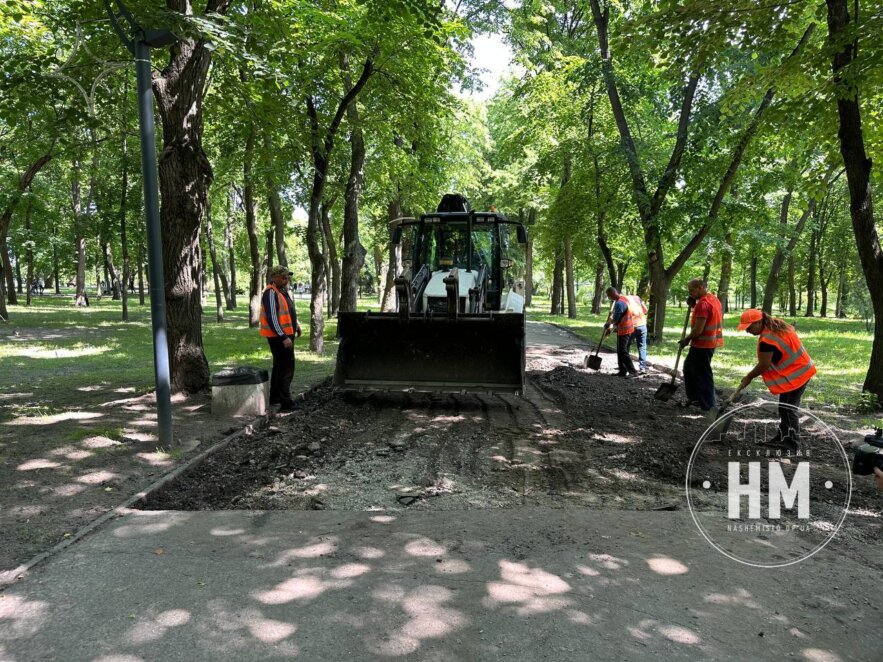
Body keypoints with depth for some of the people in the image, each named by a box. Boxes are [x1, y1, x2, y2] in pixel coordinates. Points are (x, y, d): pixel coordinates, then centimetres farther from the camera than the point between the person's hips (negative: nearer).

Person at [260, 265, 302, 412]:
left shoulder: (283, 291, 13)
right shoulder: (271, 293, -18)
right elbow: (271, 318, -25)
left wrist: (296, 325, 17)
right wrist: (284, 337, -28)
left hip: (286, 335, 11)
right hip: (279, 337, -11)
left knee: (279, 366, 20)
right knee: (286, 369, -11)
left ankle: (274, 397, 33)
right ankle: (286, 403, -8)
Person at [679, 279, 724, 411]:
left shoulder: (703, 303, -21)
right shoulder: (714, 299, 11)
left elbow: (698, 330, -24)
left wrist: (687, 339, -8)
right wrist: (694, 306, 7)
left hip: (702, 345, -10)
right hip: (711, 342, 10)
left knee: (702, 373, 0)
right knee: (689, 368, 19)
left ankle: (708, 404, 9)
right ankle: (694, 398, 26)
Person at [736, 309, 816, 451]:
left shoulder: (767, 339, -25)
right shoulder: (777, 324, 5)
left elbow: (764, 365, -20)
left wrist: (749, 377, -5)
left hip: (795, 374, -10)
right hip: (802, 369, 10)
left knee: (787, 408, -3)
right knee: (787, 407, 17)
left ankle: (792, 442, 5)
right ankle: (783, 437, 26)